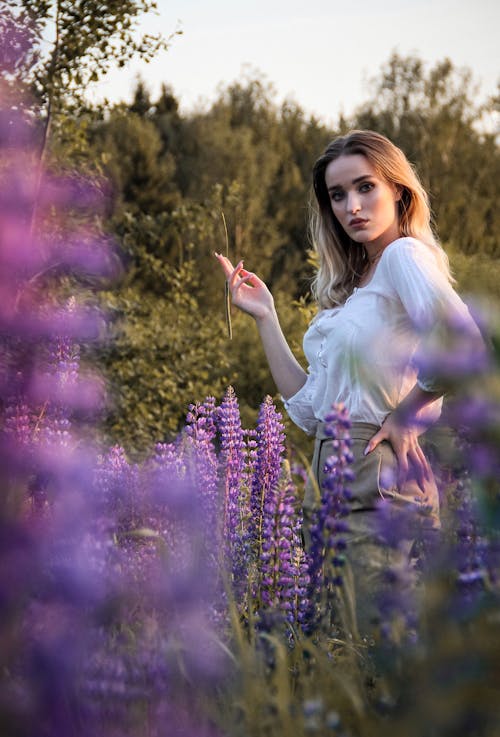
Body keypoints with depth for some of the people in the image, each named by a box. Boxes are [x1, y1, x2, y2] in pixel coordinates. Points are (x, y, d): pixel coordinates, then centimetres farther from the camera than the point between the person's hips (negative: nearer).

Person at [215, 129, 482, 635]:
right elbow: (309, 410, 12)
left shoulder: (405, 254, -8)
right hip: (333, 474, 9)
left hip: (377, 478, -9)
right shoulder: (349, 287, 17)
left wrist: (405, 413, -15)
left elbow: (463, 345, -28)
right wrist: (265, 316, 14)